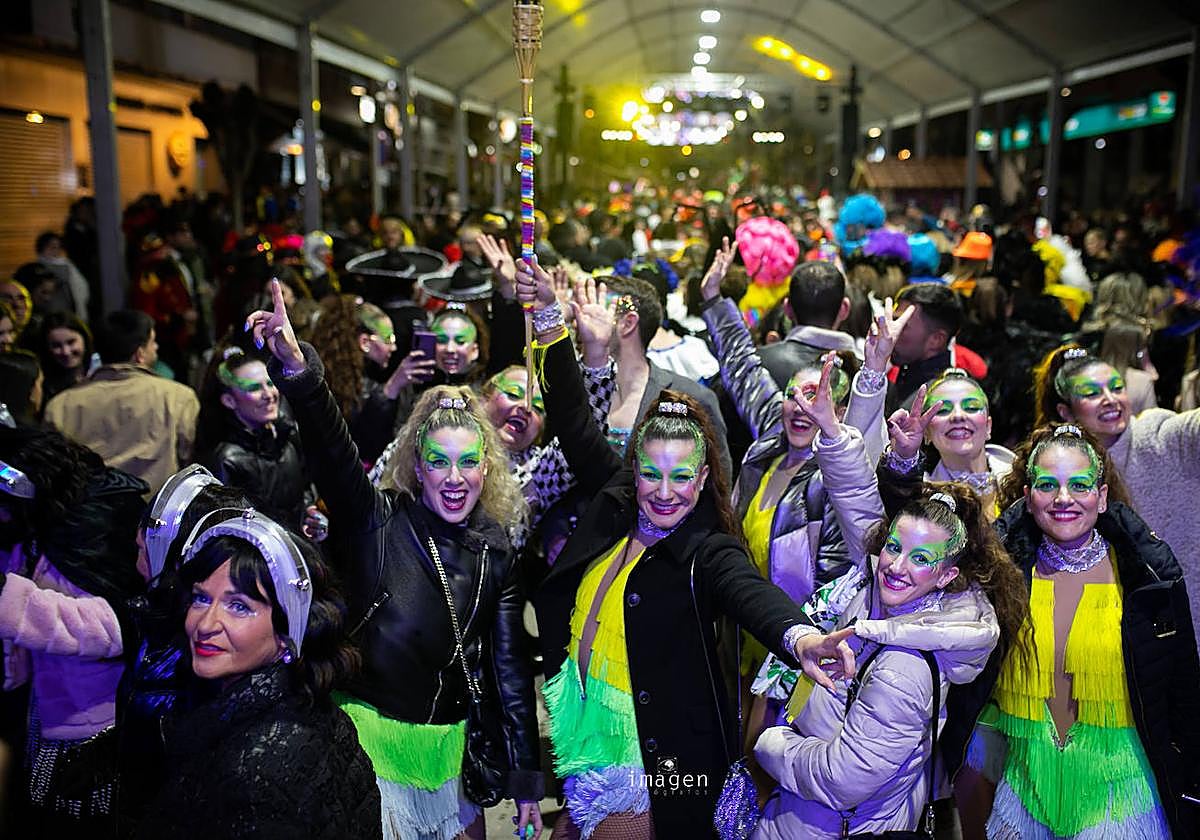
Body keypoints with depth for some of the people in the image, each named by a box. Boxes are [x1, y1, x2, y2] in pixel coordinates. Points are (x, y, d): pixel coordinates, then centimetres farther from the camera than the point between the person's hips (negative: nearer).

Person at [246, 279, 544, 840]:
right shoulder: (377, 522, -9)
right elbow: (332, 450, -27)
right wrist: (297, 368, -46)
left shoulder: (496, 554, 0)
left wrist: (525, 781, 6)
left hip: (448, 745, 4)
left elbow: (510, 667, 4)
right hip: (371, 733, -3)